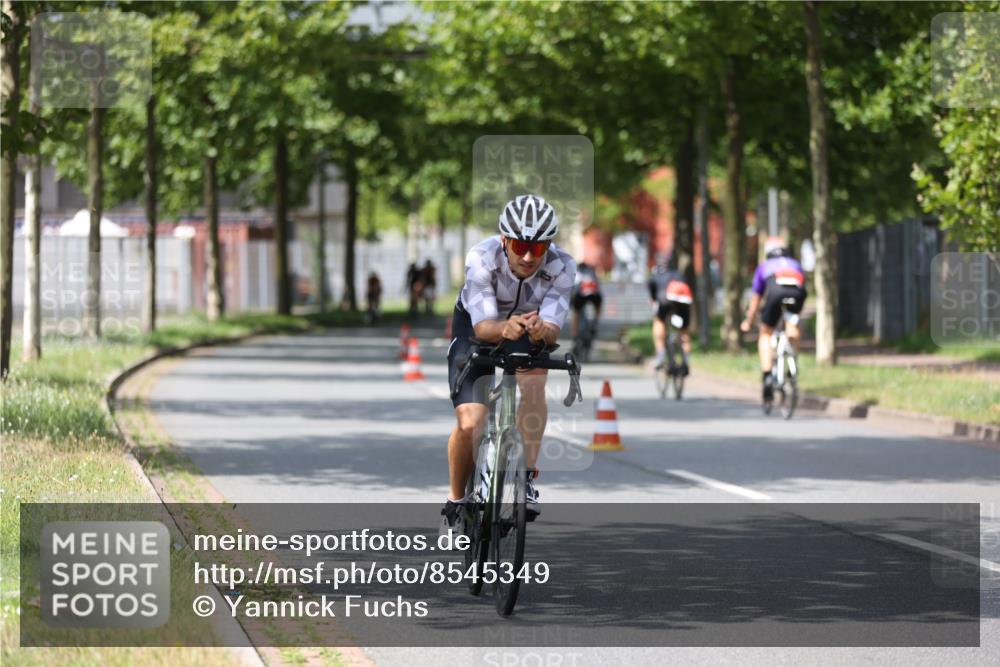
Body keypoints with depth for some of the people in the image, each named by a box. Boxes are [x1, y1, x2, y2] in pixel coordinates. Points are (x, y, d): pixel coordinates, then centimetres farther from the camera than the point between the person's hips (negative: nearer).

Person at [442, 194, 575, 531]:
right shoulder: (482, 257, -34)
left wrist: (542, 329, -58)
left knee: (534, 380, -33)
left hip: (529, 331, 1)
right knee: (470, 424, -17)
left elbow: (553, 329, -34)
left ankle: (527, 478, -22)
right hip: (476, 327, -1)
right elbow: (483, 326, -38)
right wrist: (506, 328, -60)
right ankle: (455, 501, 9)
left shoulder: (561, 266, -30)